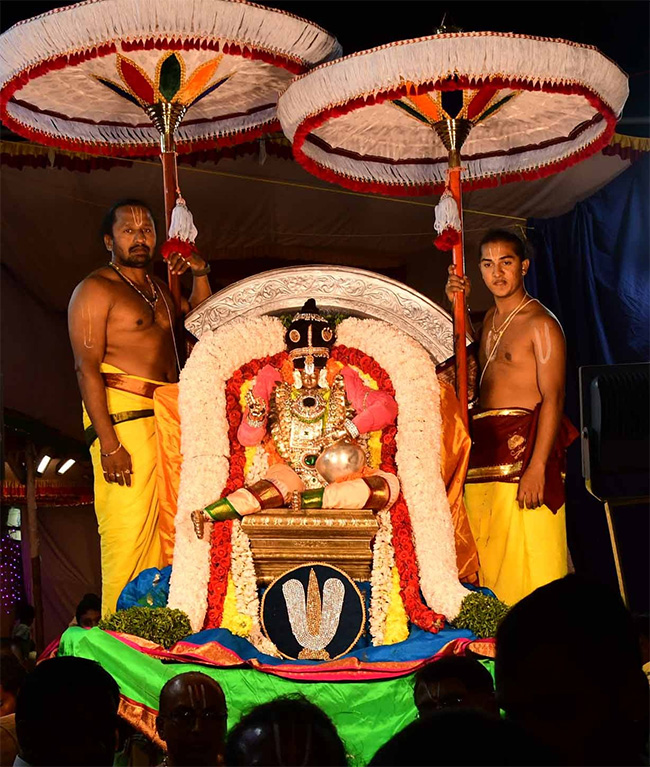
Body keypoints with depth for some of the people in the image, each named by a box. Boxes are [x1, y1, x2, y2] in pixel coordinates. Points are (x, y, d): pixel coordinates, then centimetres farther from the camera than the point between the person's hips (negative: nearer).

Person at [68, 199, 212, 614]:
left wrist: (201, 275, 20)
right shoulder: (96, 289, -2)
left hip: (168, 417, 8)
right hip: (123, 415, -7)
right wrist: (108, 443, -19)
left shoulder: (159, 288, 22)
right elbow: (87, 369, -10)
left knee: (165, 529, 2)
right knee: (129, 529, -12)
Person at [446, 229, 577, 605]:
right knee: (488, 553, 5)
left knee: (526, 555, -10)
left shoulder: (541, 323, -7)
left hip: (524, 446, -8)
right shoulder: (492, 317, 19)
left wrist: (537, 467, -22)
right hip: (485, 447, 8)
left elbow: (553, 398, -13)